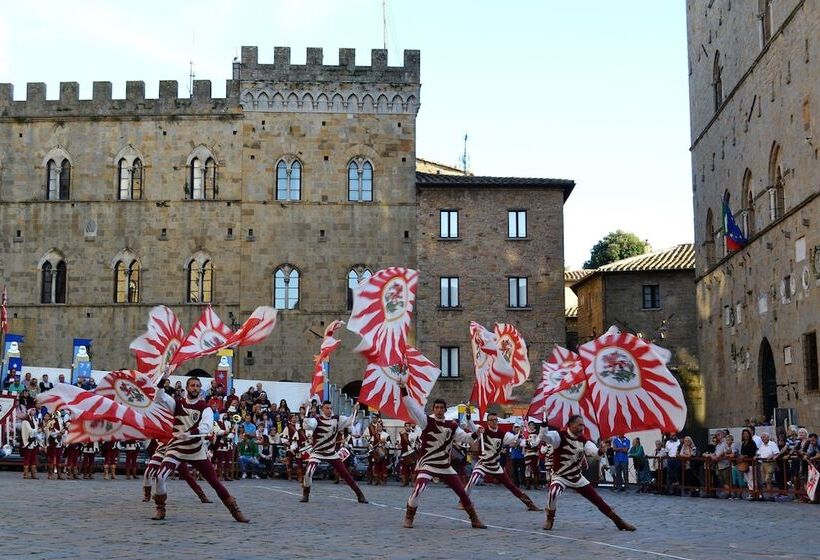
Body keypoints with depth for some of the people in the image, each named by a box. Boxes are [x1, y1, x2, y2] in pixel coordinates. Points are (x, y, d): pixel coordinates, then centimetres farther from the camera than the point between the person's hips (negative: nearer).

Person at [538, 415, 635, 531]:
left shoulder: (583, 440, -2)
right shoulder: (560, 435, -19)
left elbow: (595, 451, -15)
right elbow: (544, 436, -36)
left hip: (577, 478, 5)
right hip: (560, 476, -5)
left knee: (597, 499, 5)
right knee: (553, 492, -35)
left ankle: (619, 522, 20)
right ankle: (549, 519, -7)